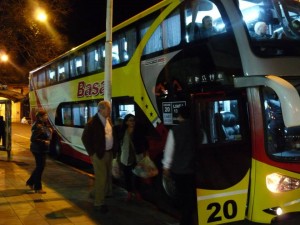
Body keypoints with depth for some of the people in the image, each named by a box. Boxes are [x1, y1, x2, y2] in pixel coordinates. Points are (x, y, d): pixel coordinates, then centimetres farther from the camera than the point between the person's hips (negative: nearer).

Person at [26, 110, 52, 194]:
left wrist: (50, 131, 0)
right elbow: (33, 139, -24)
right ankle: (37, 188, 11)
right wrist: (44, 142, -26)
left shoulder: (44, 125, 8)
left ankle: (30, 182, 34)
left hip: (42, 149, 10)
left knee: (40, 166, 19)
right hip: (38, 150, -10)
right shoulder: (38, 127, -21)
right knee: (40, 167, -1)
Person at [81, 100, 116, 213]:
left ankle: (95, 193, 37)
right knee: (101, 178, -2)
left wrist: (113, 149, 9)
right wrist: (92, 153, -10)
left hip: (109, 153, 7)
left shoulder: (108, 119, 8)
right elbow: (85, 138, -12)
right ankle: (99, 203, 10)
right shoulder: (93, 122, -14)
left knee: (107, 177, 15)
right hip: (99, 154, -7)